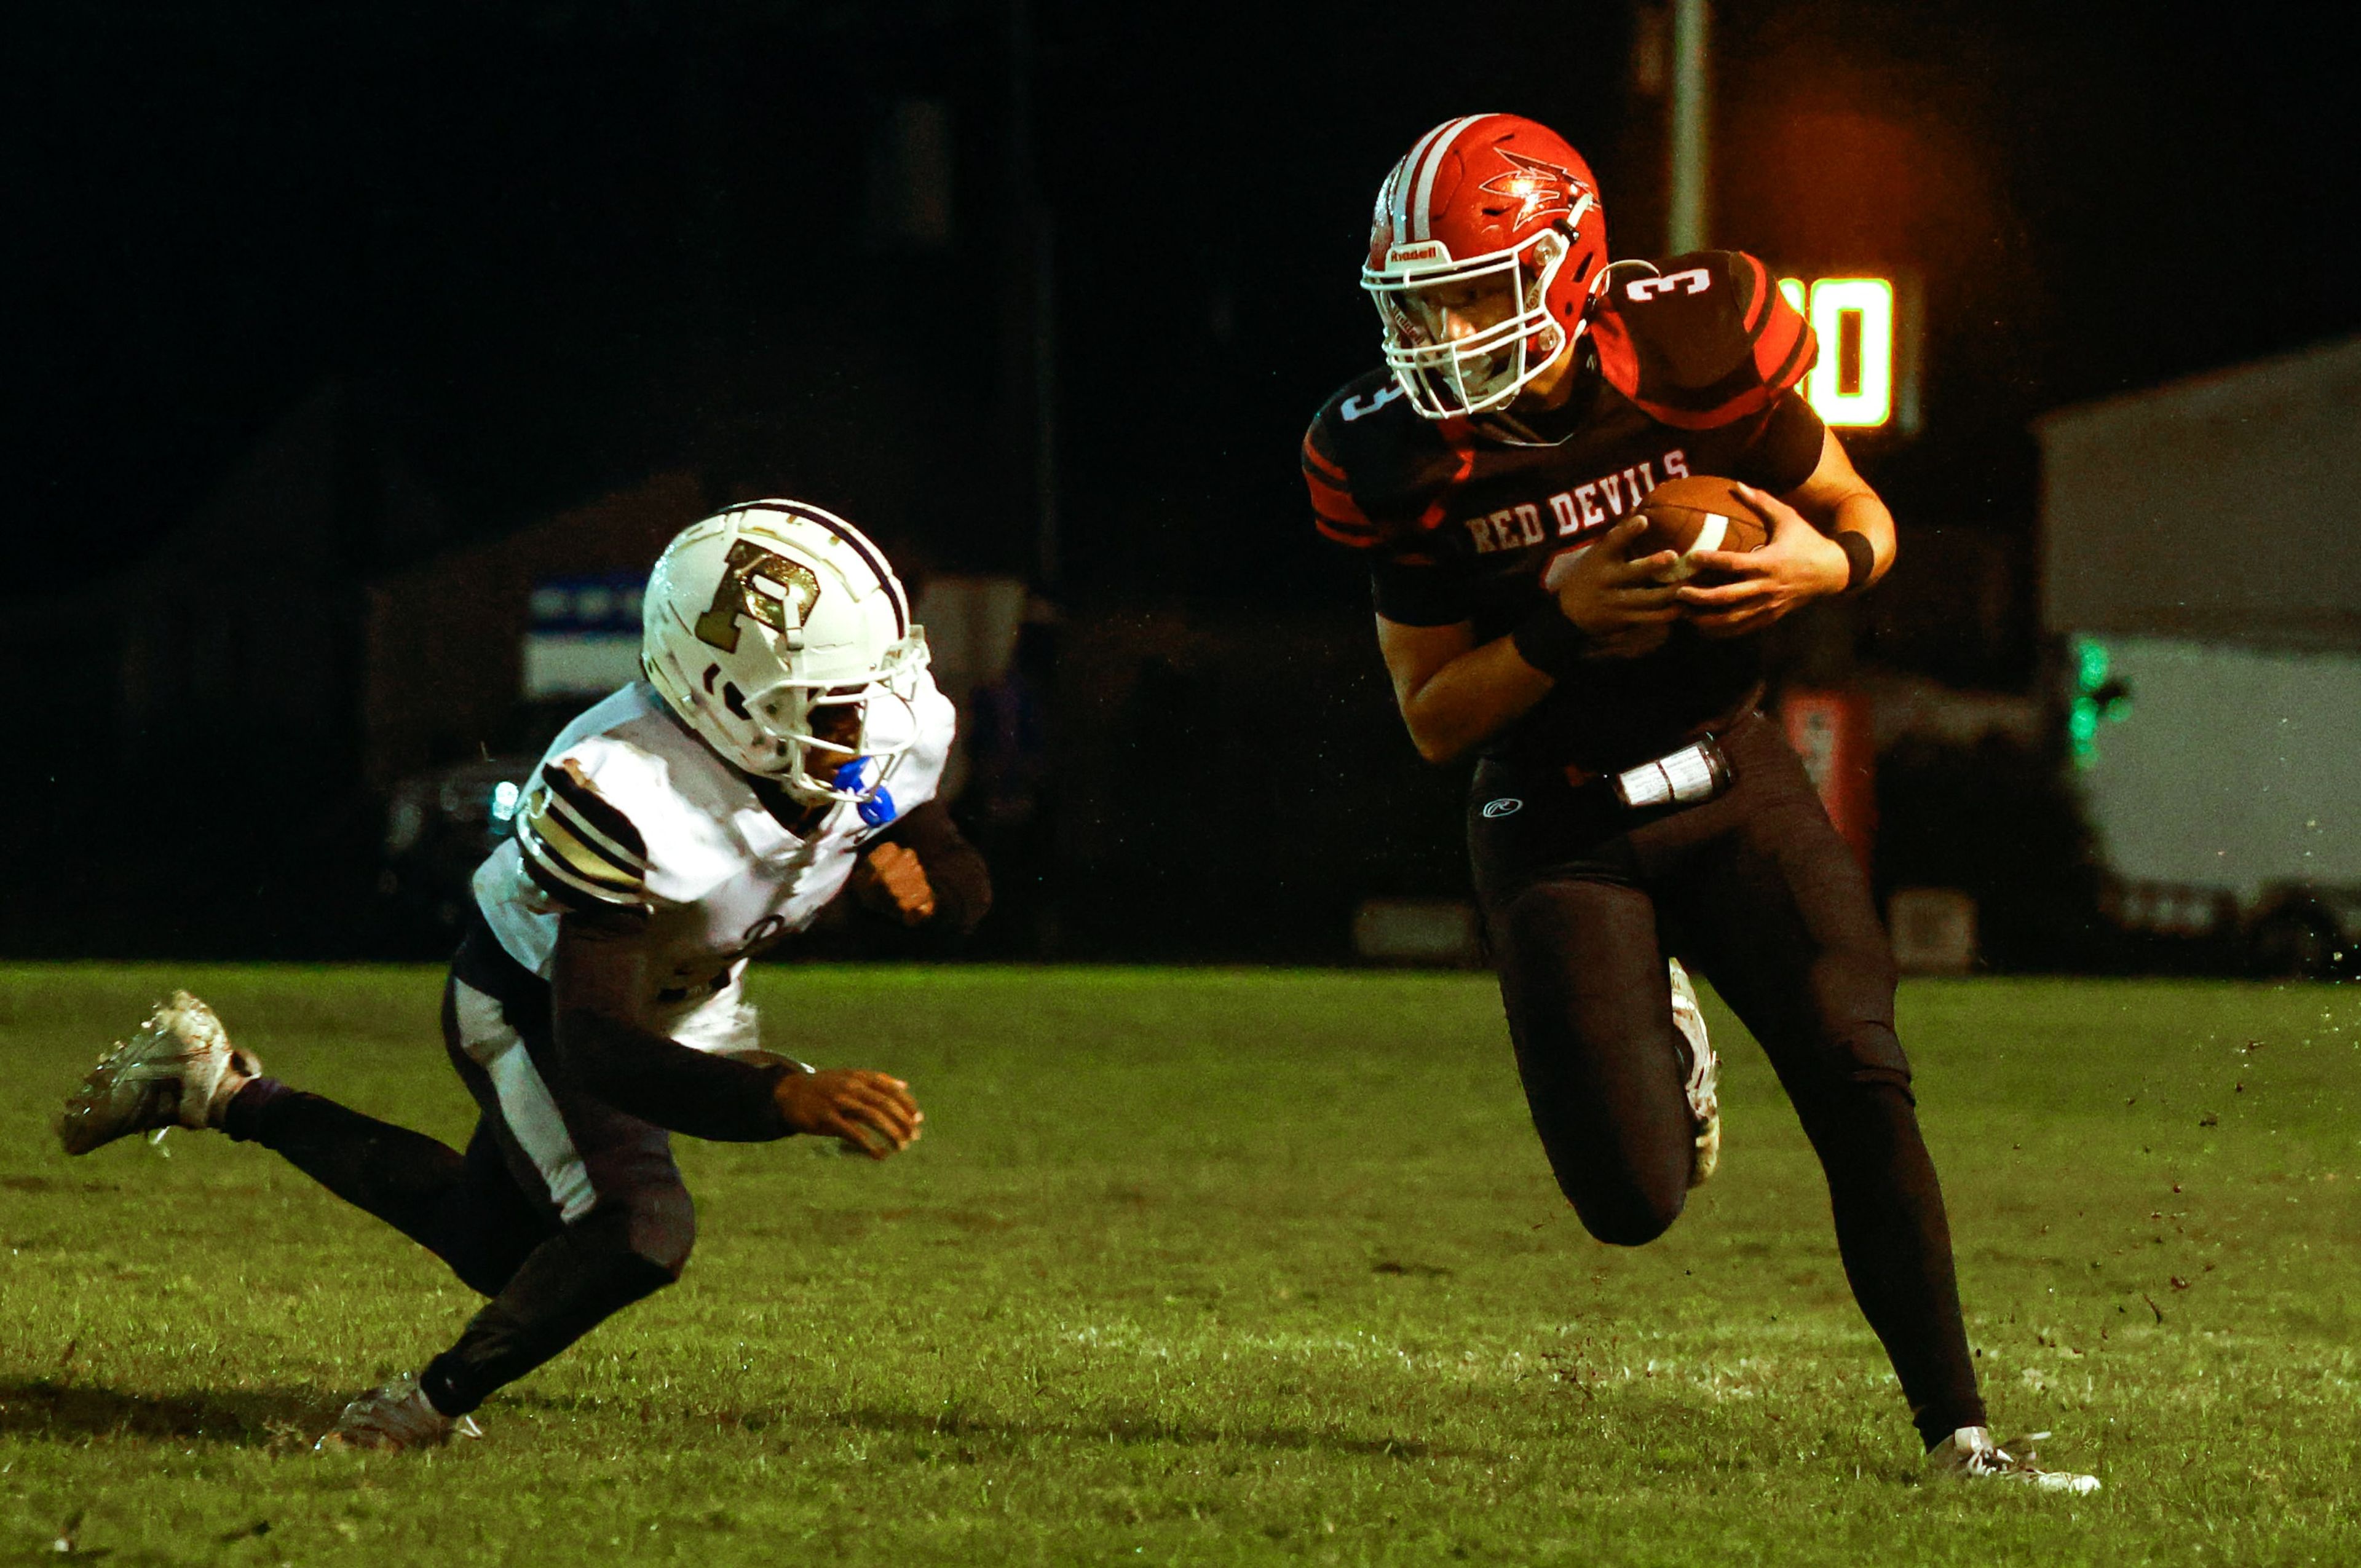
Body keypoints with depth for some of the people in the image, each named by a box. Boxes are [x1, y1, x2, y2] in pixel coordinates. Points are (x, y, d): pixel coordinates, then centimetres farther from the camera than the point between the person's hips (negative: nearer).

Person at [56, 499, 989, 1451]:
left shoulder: (888, 737, -23)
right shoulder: (626, 795, -44)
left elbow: (962, 889, -5)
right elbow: (598, 1050, -46)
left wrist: (914, 878, -31)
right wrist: (788, 1098, -60)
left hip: (679, 1002, 8)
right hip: (531, 1007, -8)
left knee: (494, 1247, 21)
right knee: (637, 1231, -28)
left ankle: (224, 1095, 37)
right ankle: (431, 1403, -3)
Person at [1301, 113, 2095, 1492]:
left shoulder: (1696, 353, -16)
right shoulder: (1405, 459, -14)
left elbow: (1864, 520, 0)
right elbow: (1433, 716, -7)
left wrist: (1821, 564, -24)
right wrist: (1559, 623, -25)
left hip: (1729, 773, 0)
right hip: (1559, 827, 0)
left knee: (1860, 1081, -15)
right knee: (1633, 1202, -10)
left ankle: (1958, 1431, -4)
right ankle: (1651, 1040, 28)